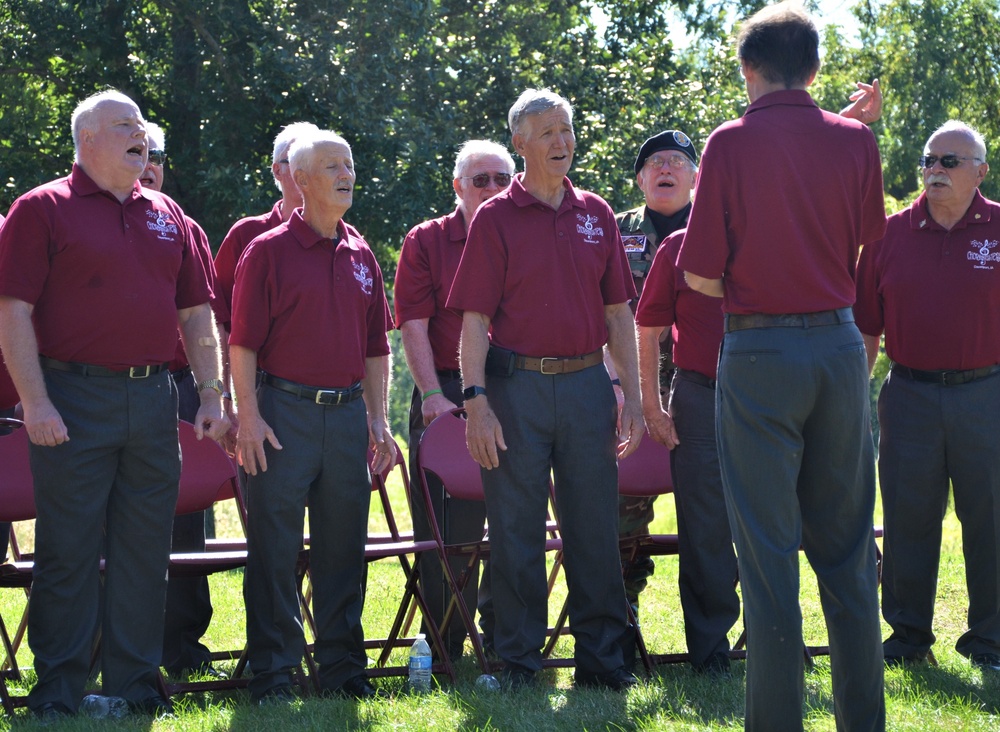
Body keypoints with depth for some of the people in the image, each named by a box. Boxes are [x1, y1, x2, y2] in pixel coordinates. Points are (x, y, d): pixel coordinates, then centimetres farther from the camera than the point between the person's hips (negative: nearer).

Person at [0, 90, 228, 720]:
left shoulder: (167, 217, 15)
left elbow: (196, 312, 18)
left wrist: (212, 393, 8)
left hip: (153, 401, 5)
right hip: (75, 400, -5)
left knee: (146, 548, 8)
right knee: (69, 549, -1)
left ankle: (136, 680, 16)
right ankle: (59, 686, 7)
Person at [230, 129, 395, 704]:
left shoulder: (361, 256, 13)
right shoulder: (268, 251, -2)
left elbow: (376, 346, 16)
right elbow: (244, 342, -6)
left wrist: (378, 420, 10)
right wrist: (249, 416, -12)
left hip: (347, 413, 5)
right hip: (284, 409, -5)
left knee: (344, 546, 8)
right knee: (276, 547, -2)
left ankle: (343, 666, 17)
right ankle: (273, 671, 5)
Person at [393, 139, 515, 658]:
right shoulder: (426, 242, 5)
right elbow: (414, 325, -2)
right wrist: (432, 394, -12)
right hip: (447, 396, -3)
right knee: (448, 524, -1)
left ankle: (502, 633, 18)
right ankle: (445, 646, 7)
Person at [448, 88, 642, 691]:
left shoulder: (596, 215, 11)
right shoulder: (496, 218, 1)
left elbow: (618, 311, 12)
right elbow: (475, 317, -4)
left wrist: (632, 394, 6)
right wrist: (477, 401, -12)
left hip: (587, 383, 3)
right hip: (518, 386, -3)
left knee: (595, 523, 6)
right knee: (517, 528, 2)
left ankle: (603, 654, 14)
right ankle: (519, 660, 11)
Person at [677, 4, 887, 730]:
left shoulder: (731, 144, -8)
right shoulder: (855, 141, 2)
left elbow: (701, 275, -7)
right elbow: (861, 250, 11)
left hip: (759, 351, -3)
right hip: (840, 346, 3)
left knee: (770, 551, 1)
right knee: (847, 546, 12)